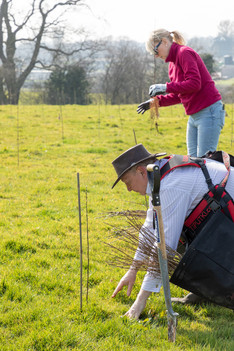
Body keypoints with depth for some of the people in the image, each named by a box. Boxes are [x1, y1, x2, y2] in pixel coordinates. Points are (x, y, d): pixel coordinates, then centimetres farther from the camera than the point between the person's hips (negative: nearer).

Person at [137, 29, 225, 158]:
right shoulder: (172, 63, 16)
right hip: (194, 116, 10)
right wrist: (156, 101, 13)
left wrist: (166, 87, -19)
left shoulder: (184, 53, -11)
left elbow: (194, 83, -22)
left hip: (209, 112, -9)